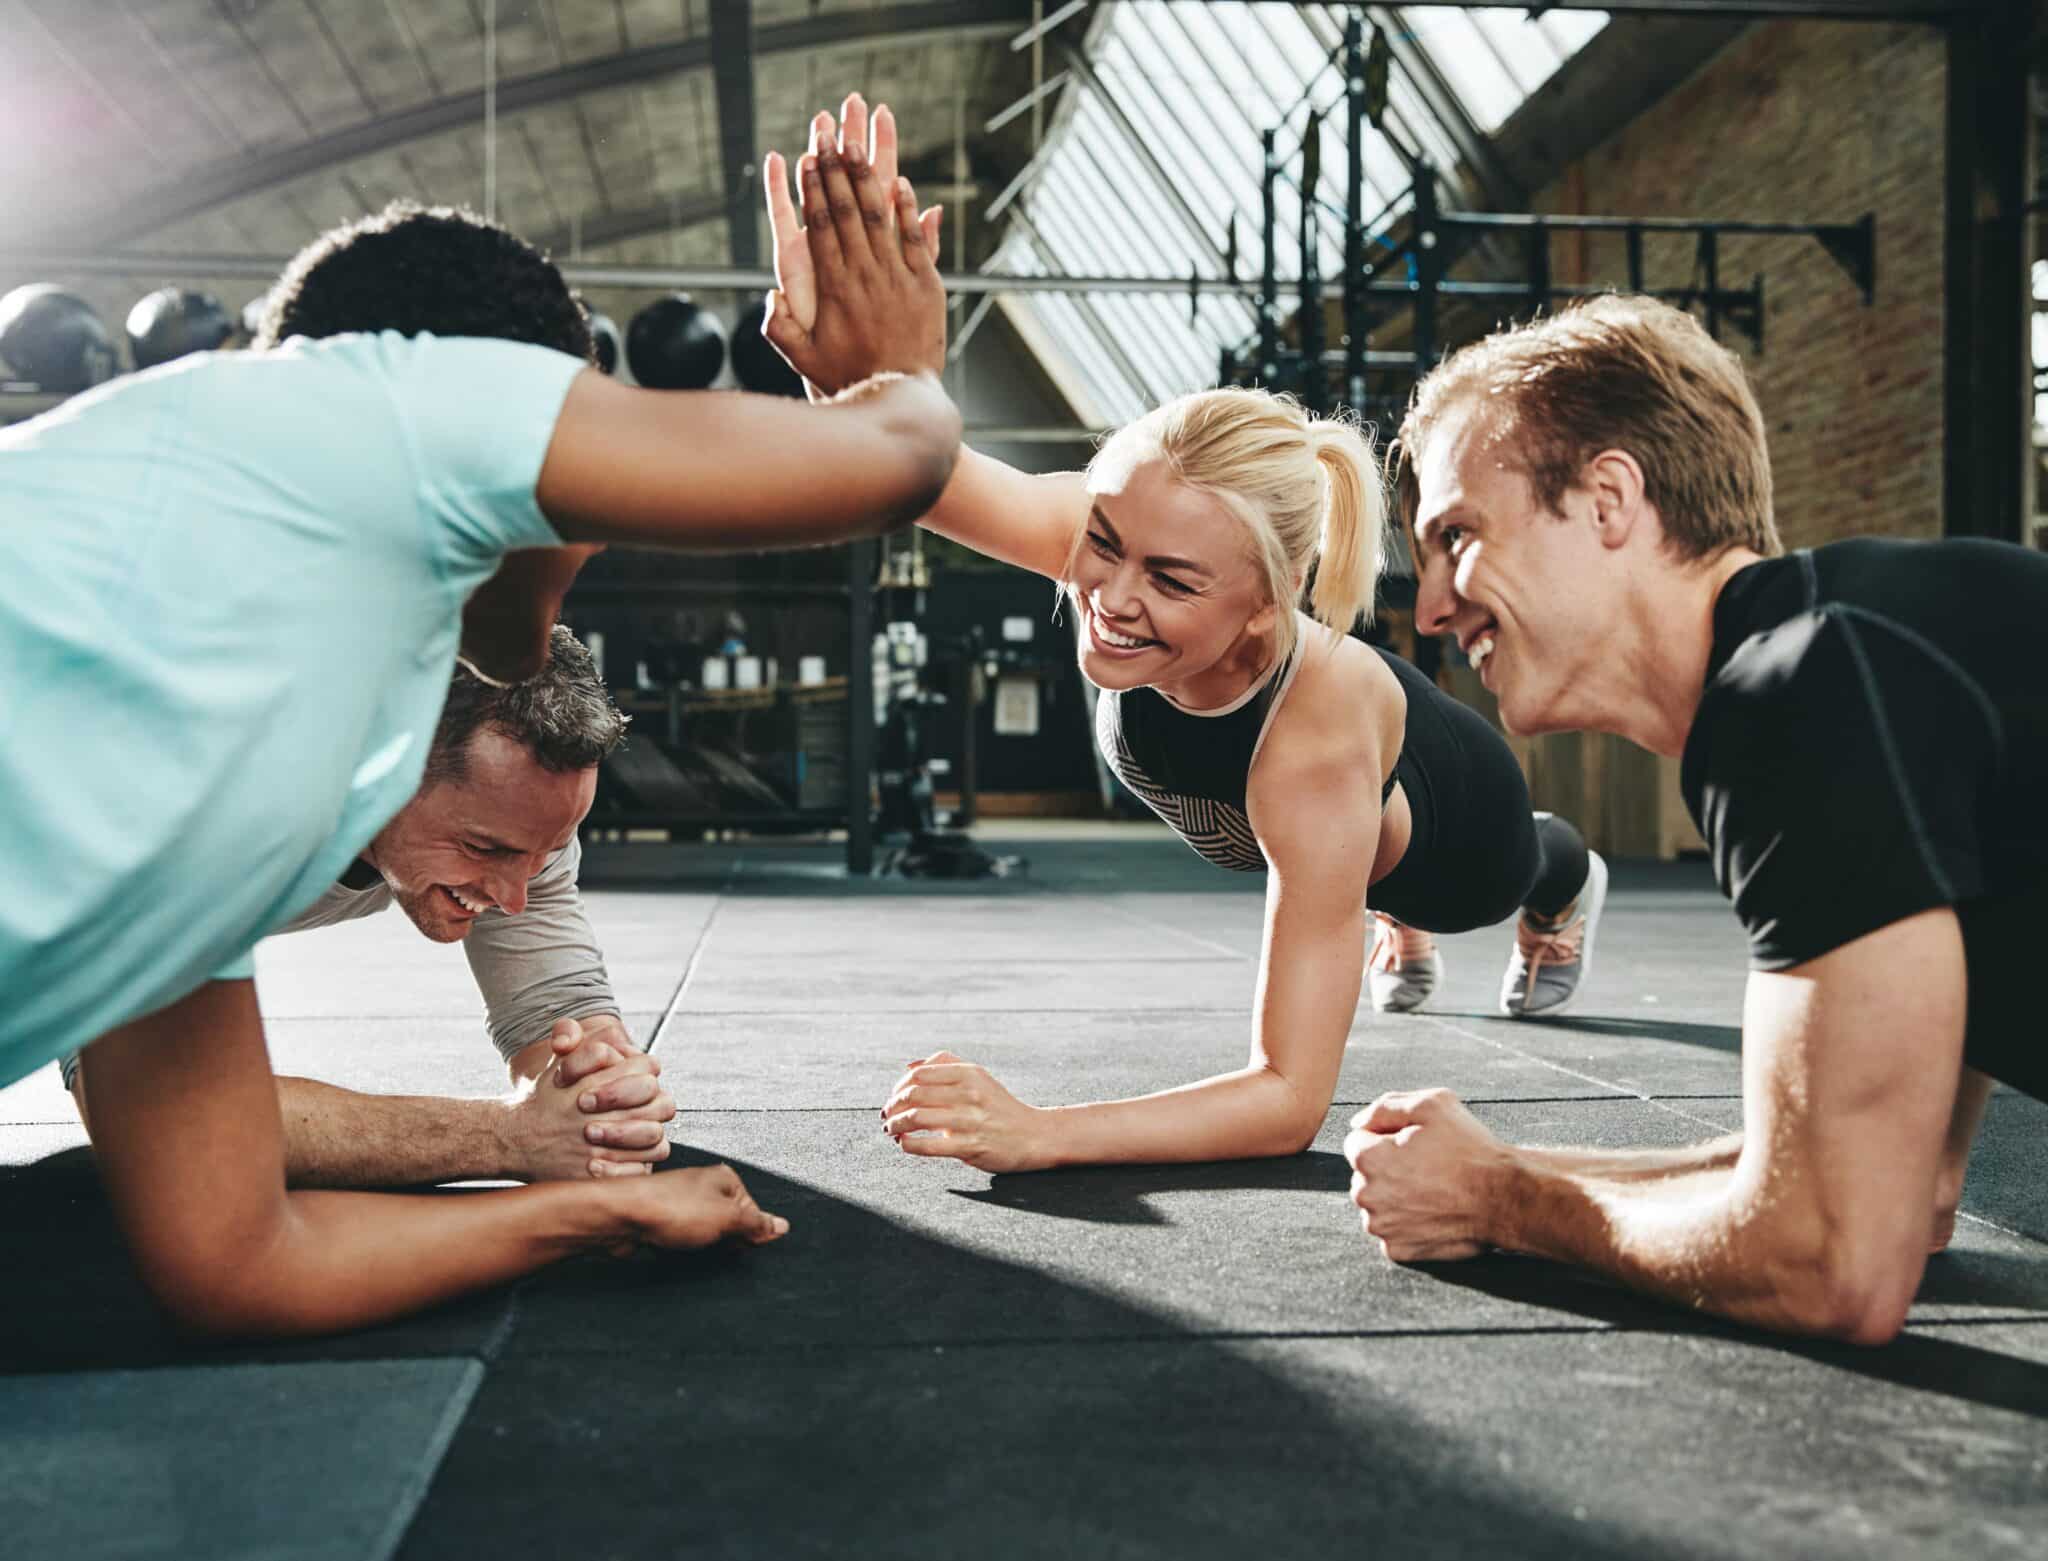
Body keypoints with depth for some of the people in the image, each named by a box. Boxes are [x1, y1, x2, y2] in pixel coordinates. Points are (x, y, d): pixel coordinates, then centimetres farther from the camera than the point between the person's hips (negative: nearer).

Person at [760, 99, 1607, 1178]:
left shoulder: (1312, 745, -52)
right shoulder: (1127, 539, -42)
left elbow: (1291, 1099, -50)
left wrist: (1039, 1134, -62)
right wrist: (852, 373, -82)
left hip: (1445, 824, -2)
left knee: (1507, 874, 36)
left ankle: (1566, 885, 73)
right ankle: (1394, 929, 75)